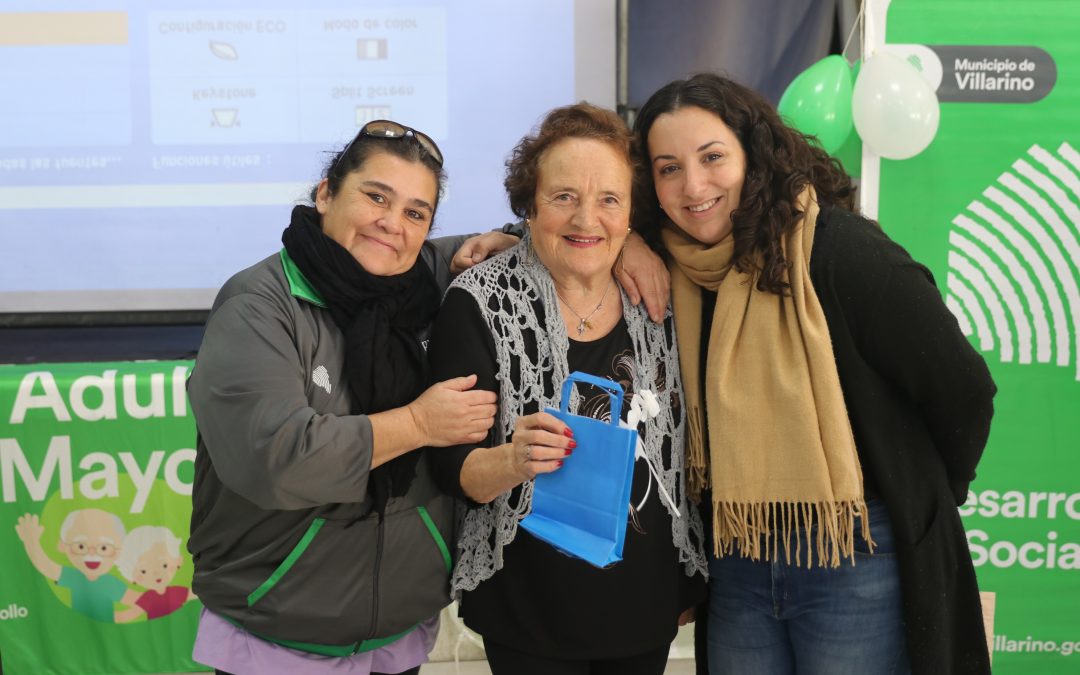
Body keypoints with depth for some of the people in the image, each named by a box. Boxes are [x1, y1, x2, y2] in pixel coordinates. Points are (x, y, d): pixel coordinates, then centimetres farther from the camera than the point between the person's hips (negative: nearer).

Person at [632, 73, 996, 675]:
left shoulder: (841, 249, -17)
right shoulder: (677, 268, 0)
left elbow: (962, 390, -12)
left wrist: (919, 505, 2)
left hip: (856, 562, -5)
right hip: (736, 562, 5)